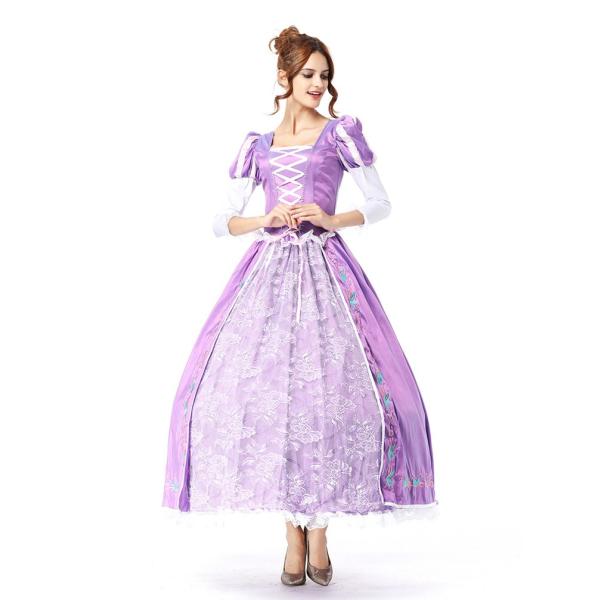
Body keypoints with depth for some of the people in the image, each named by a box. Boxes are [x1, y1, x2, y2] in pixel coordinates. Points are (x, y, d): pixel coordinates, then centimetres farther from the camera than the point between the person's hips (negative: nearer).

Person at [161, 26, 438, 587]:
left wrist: (333, 219, -8)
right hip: (269, 268, 2)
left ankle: (318, 531, 2)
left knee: (330, 388, -13)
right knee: (266, 387, -8)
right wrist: (265, 220, -5)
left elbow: (381, 204, 8)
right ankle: (293, 534, 3)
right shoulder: (258, 145, 15)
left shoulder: (340, 132, 10)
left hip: (325, 268, -2)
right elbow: (222, 221, 14)